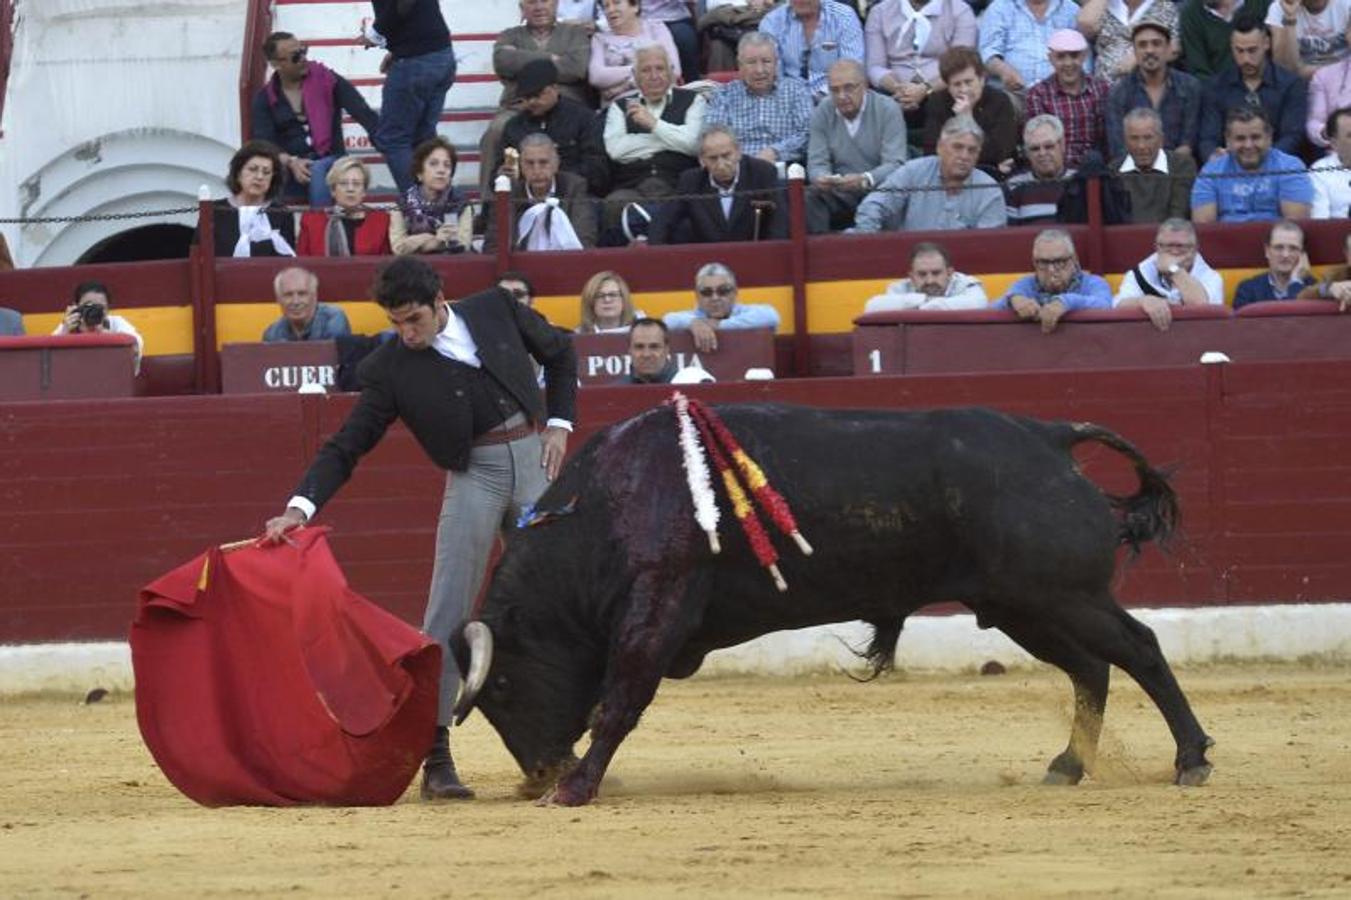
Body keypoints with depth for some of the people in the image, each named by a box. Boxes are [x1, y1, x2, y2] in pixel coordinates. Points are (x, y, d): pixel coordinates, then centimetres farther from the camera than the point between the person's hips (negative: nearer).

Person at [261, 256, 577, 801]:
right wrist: (300, 508, -21)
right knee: (448, 614, -10)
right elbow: (345, 448, -8)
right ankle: (435, 755, -10)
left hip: (534, 460, 2)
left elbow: (559, 352, 16)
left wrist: (559, 425, 5)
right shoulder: (390, 369, -7)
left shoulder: (496, 310, -1)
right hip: (474, 476, -2)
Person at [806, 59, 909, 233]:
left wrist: (865, 180, -34)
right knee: (807, 198, -27)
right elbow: (817, 164, 1)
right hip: (839, 196, 2)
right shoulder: (821, 114, 5)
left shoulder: (888, 111, -5)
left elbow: (894, 165, -13)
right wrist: (821, 178, -26)